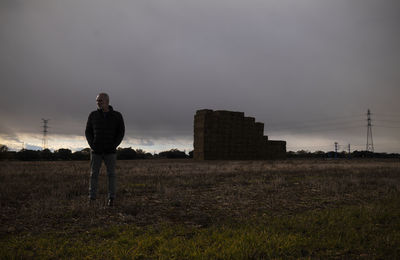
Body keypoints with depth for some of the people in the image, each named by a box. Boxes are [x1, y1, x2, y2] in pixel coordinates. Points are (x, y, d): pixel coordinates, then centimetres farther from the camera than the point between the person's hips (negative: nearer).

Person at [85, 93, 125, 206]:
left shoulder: (117, 116, -1)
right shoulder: (93, 115, 2)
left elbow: (121, 132, 0)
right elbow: (88, 132, 6)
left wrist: (114, 145, -11)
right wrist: (92, 145, -8)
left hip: (110, 151, -1)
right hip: (96, 151, 1)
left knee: (111, 174, -1)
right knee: (94, 174, -1)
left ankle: (111, 199, 5)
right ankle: (91, 199, 2)